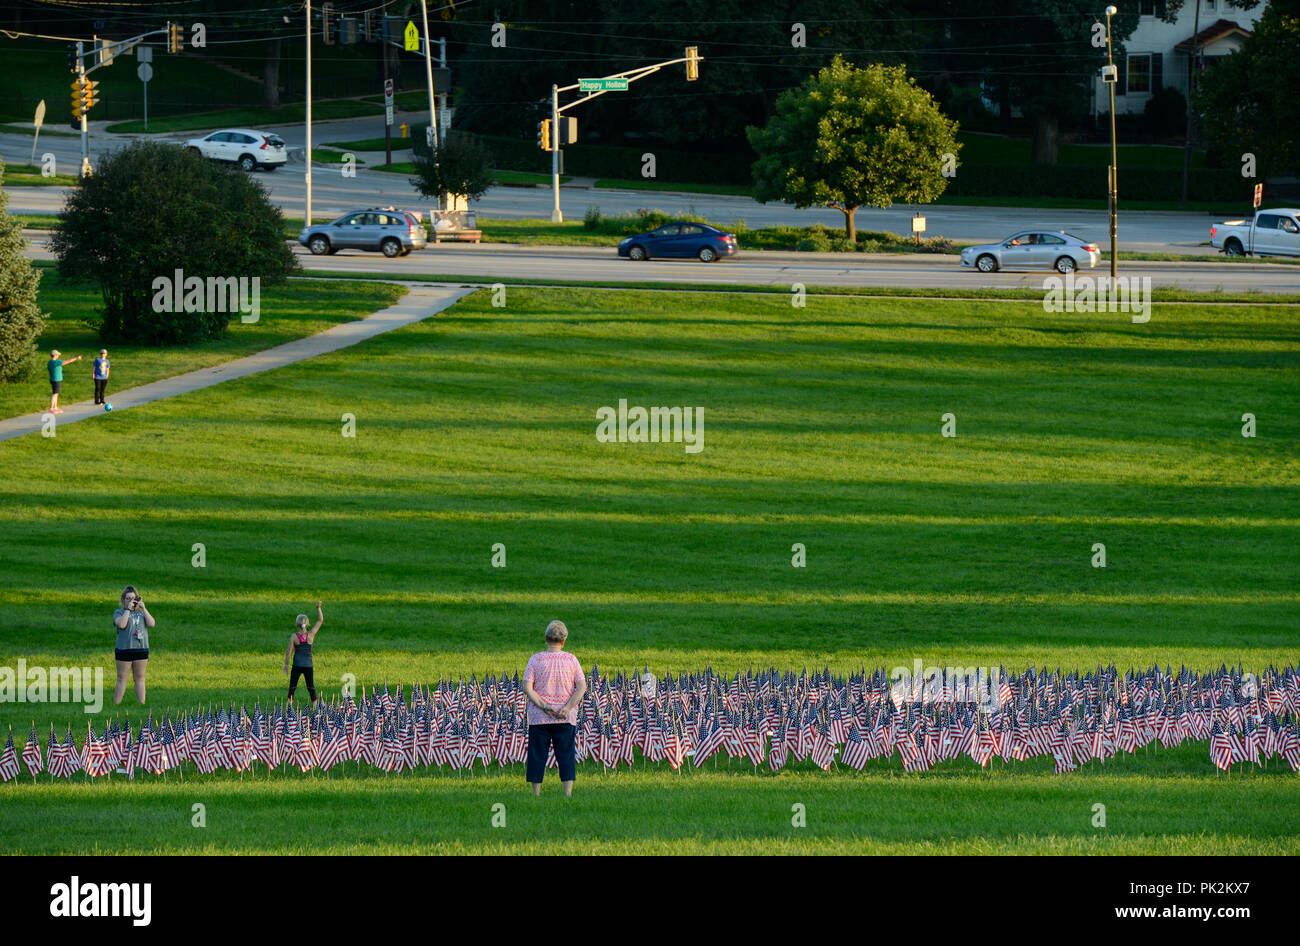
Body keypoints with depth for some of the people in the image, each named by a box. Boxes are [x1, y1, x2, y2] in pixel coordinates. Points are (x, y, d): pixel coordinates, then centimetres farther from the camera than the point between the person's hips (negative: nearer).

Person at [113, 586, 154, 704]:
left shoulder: (141, 613, 14)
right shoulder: (119, 613, 4)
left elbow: (151, 623, -1)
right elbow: (122, 624, -16)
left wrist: (143, 608, -3)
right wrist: (128, 609, -11)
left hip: (141, 649, 3)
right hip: (124, 649, -3)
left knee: (139, 678, 6)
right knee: (122, 679, -1)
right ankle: (116, 705, 2)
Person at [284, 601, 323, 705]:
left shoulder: (294, 636, -8)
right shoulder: (311, 635, -4)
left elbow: (289, 651, -9)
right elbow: (320, 621, 4)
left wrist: (286, 664, -1)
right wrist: (318, 608, 4)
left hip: (297, 665, -2)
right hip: (308, 665, 2)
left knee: (292, 686, 5)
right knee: (311, 686, 11)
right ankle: (314, 704, 7)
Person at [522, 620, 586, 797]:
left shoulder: (535, 660, -2)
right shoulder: (571, 660, 1)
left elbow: (527, 688, -9)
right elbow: (582, 687, -6)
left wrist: (544, 707, -12)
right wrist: (567, 707, -13)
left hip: (539, 717, -1)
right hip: (566, 719, 1)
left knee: (537, 757, 6)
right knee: (566, 757, 2)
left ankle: (536, 795, 6)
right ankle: (568, 794, -5)